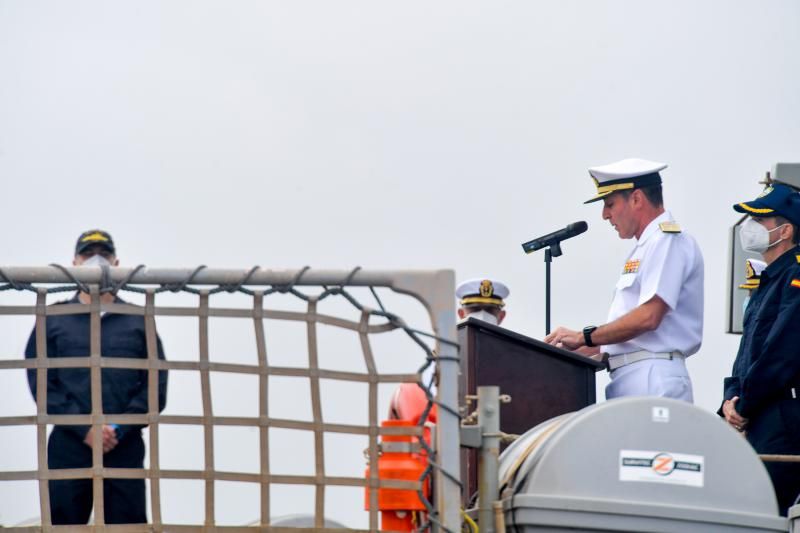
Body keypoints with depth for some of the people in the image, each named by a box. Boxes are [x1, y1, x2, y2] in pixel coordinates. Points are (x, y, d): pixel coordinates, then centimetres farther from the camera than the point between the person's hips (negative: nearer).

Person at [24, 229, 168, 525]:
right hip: (68, 447, 0)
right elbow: (42, 384, 1)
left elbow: (156, 386, 5)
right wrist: (84, 428, -12)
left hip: (125, 448, 1)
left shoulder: (139, 321, 12)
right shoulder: (53, 320, 10)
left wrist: (120, 429, -10)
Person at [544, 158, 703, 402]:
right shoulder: (646, 246, 26)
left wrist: (584, 337, -8)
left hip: (651, 380, -9)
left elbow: (648, 317, -16)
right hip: (629, 381, 9)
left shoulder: (666, 241, -5)